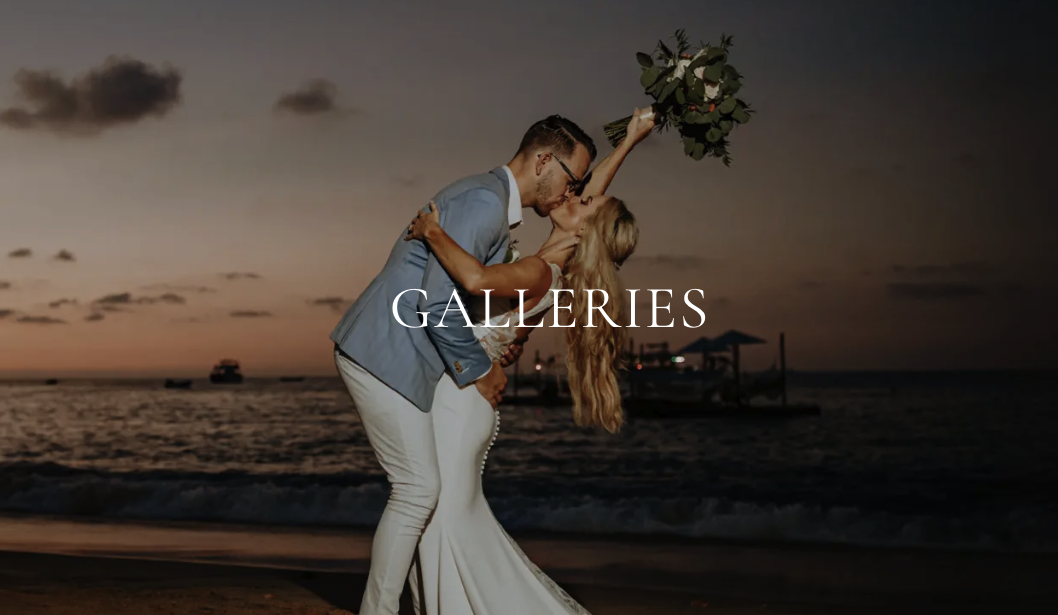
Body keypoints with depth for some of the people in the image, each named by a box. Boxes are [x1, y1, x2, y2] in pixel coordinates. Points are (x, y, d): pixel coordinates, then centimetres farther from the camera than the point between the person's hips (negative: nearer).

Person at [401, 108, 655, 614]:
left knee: (448, 517, -4)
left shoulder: (539, 273, -18)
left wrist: (433, 232, -24)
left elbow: (476, 278, -40)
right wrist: (630, 140, 23)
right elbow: (593, 188, 20)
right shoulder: (551, 272, 7)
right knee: (459, 516, 15)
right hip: (454, 398, 9)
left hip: (458, 401, -9)